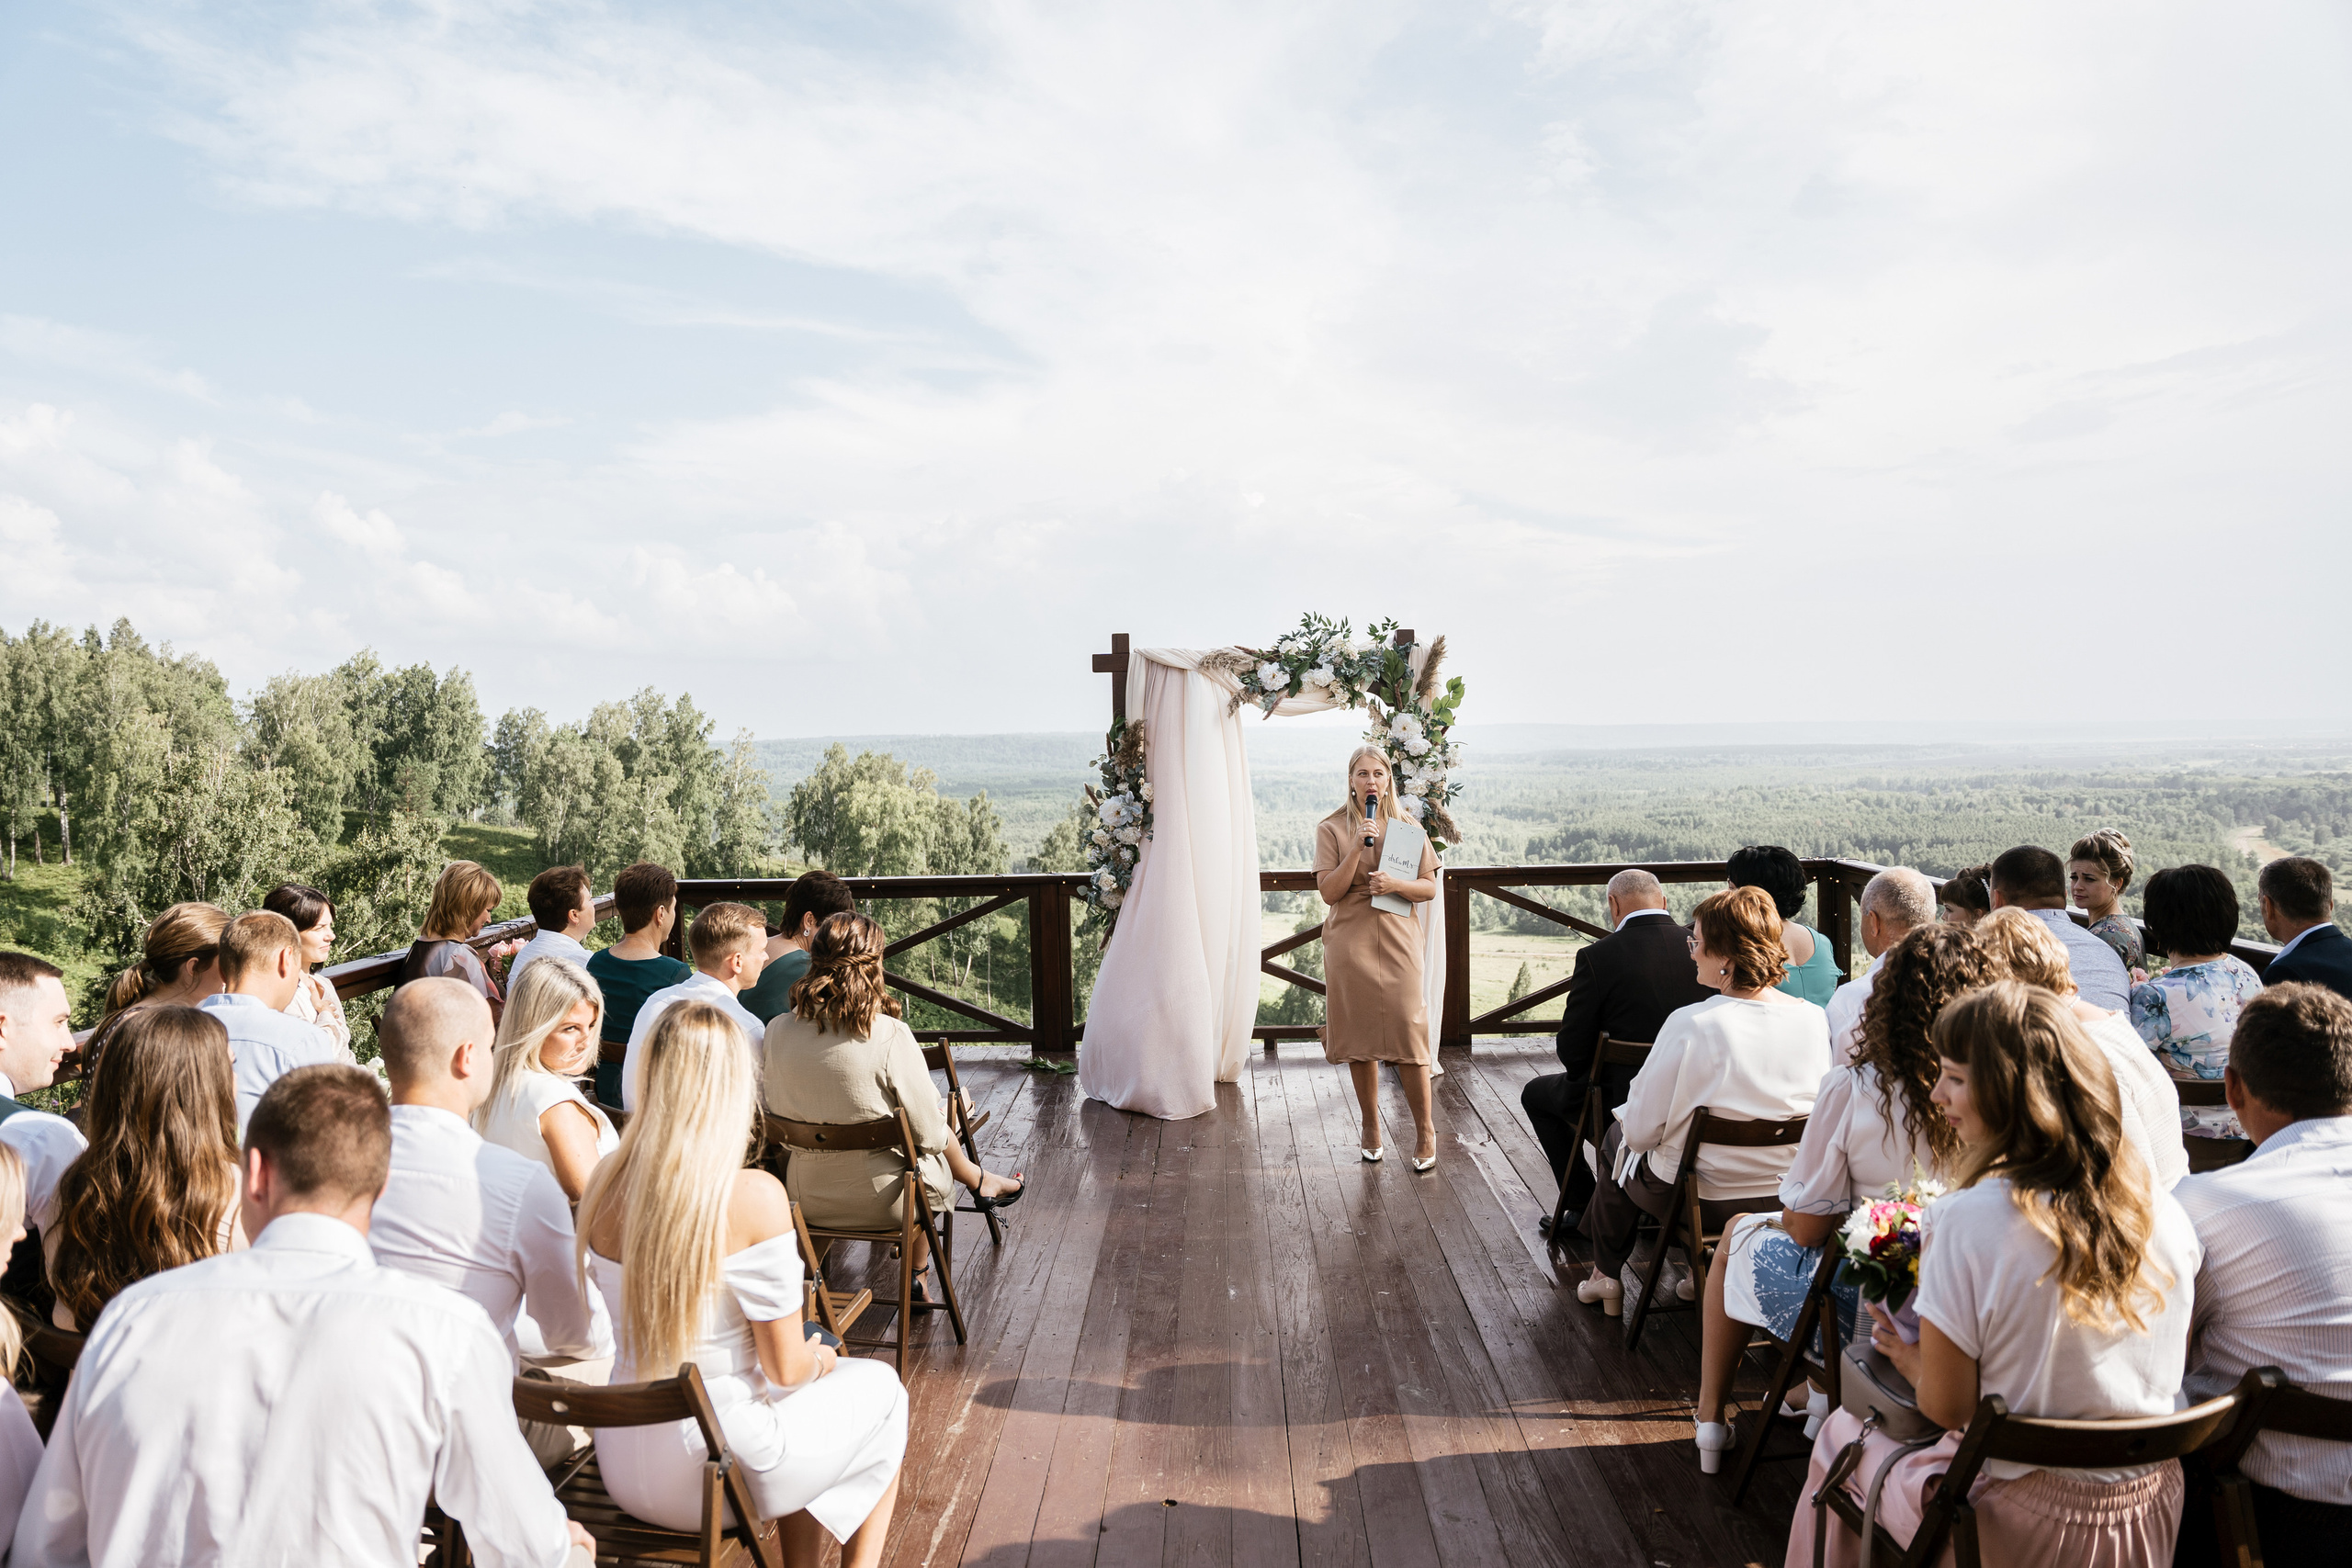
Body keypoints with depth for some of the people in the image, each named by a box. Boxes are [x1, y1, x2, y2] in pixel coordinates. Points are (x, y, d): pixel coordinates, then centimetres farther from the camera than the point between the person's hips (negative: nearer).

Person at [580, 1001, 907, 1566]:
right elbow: (785, 1367, -16)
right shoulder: (754, 1197, -24)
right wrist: (819, 1359, 8)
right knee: (880, 1386, 21)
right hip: (711, 1475, -6)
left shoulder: (607, 1181, -6)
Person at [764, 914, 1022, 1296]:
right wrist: (942, 1131, 7)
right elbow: (928, 1133, -17)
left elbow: (773, 1112, 3)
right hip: (881, 1200, -4)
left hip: (806, 1197, 4)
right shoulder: (890, 1035, -25)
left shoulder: (778, 1030, -12)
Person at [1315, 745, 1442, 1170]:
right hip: (1350, 942, 0)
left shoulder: (1407, 827, 7)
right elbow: (1328, 892, -5)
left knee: (1408, 1034, -5)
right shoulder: (1332, 829, 3)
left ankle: (1424, 1129, 10)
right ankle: (1371, 1127, 21)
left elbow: (1430, 888, 6)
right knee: (1360, 1037, 5)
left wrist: (1395, 884, -13)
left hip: (1398, 941, 0)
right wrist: (1357, 848, -15)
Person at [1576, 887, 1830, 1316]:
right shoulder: (1815, 1019, -14)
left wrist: (1628, 1125, 3)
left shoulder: (1690, 1026, -29)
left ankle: (1606, 1276, 44)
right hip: (1783, 1196, 5)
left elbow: (1641, 1130, -20)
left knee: (1617, 1139, 27)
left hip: (1694, 1196, -5)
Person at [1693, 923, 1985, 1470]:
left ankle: (1710, 1420, 36)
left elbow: (1806, 1226, -15)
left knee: (1740, 1233, 25)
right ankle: (1824, 1397, 37)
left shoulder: (1853, 1087, -23)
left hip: (1863, 1311, -4)